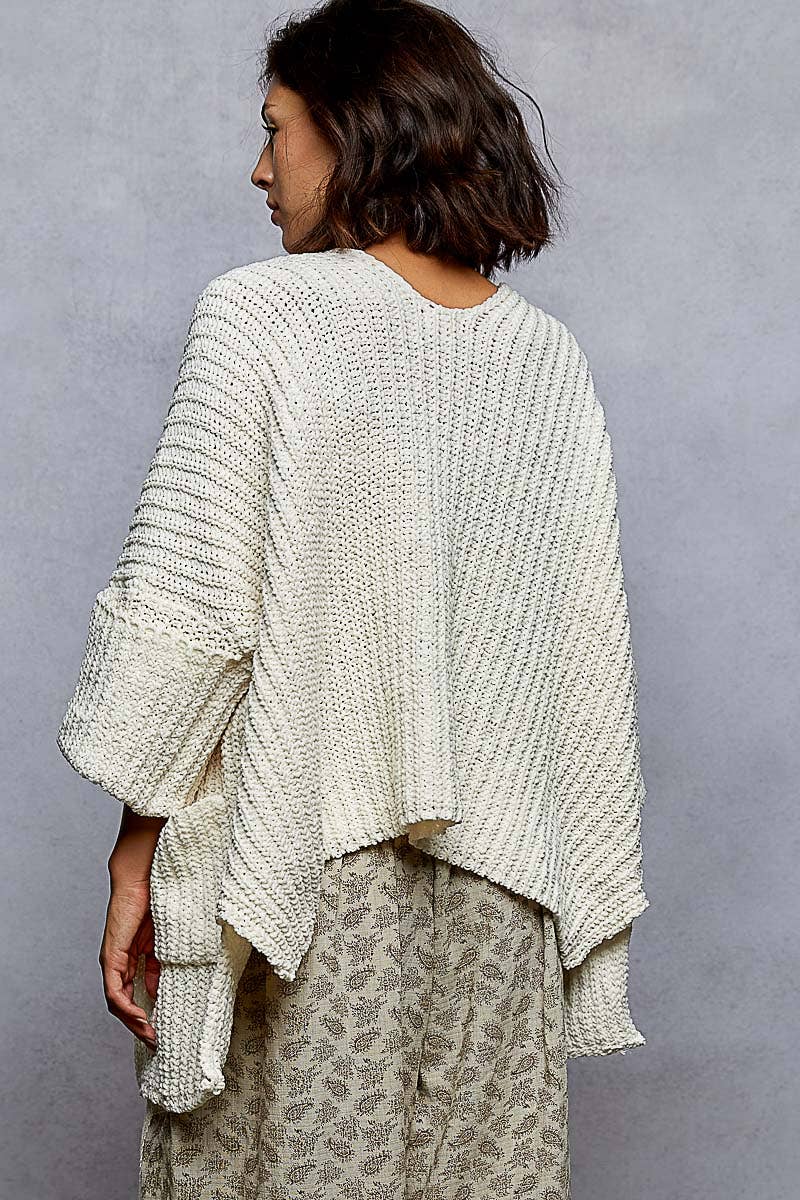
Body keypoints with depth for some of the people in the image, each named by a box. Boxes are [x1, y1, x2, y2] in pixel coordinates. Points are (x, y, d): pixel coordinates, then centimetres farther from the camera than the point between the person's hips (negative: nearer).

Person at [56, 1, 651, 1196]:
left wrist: (136, 849, -4)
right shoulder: (551, 357, 6)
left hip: (300, 867, -4)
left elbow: (189, 611, -14)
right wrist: (582, 904, 13)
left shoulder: (260, 315, -8)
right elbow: (593, 661, 6)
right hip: (496, 896, 5)